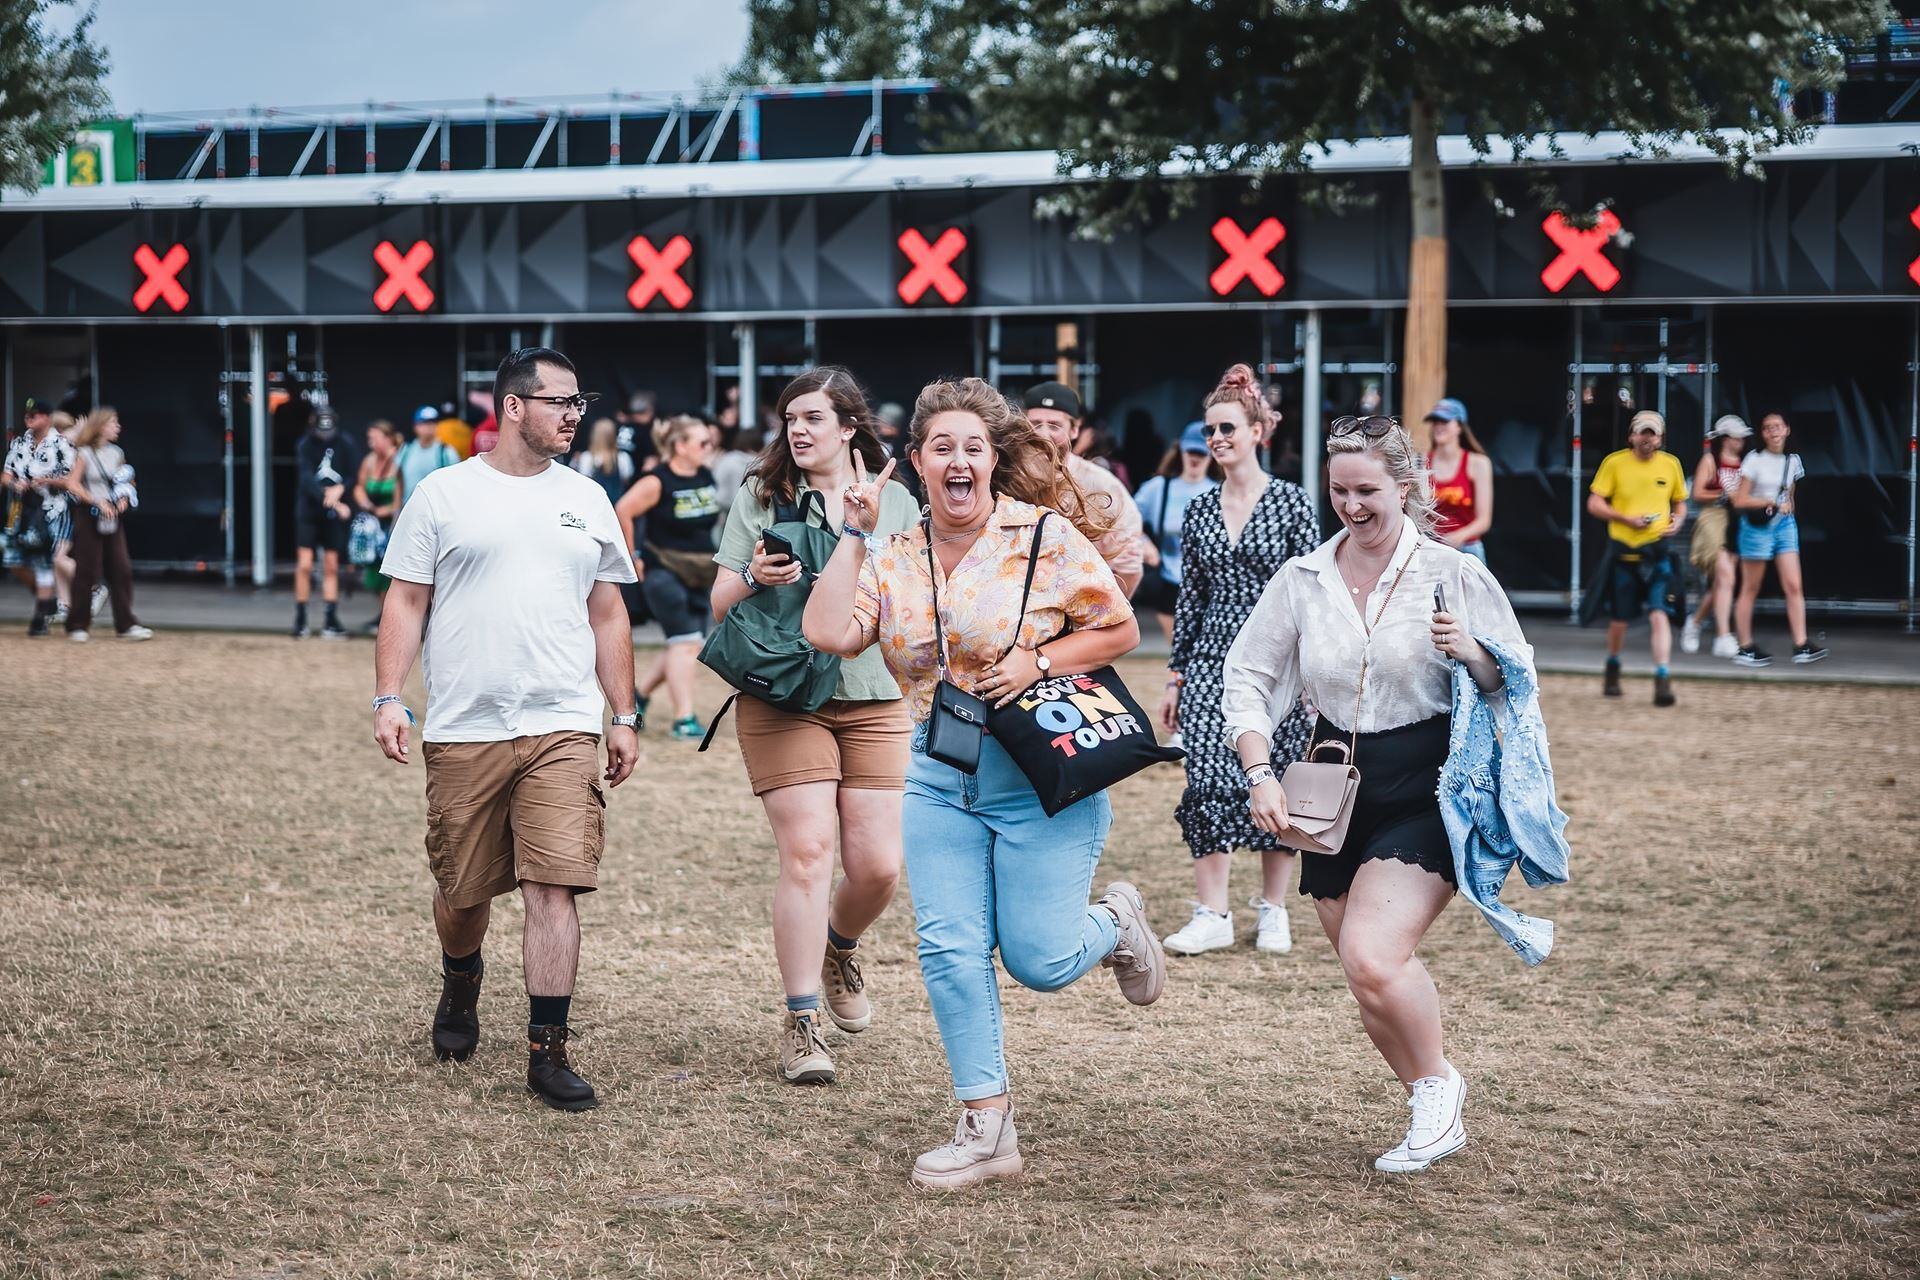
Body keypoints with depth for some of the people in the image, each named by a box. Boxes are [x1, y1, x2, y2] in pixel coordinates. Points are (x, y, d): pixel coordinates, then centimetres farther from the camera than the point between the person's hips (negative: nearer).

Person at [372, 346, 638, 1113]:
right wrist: (389, 698, -7)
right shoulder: (444, 494, 3)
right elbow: (406, 602, 3)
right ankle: (460, 983, 43)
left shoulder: (586, 501, 12)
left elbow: (607, 615, 16)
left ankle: (547, 1051, -6)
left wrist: (624, 717, 13)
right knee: (462, 889, 11)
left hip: (563, 729, 1)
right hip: (462, 731, -1)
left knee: (555, 888, -11)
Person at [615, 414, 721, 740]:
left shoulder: (706, 478, 6)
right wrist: (633, 557, -12)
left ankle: (638, 696, 28)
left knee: (686, 646, 9)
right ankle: (684, 719, -10)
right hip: (663, 571, -7)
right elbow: (622, 512, -16)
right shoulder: (657, 482, -15)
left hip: (698, 575, 7)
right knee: (685, 641, -13)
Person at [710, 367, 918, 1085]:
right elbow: (720, 606, 6)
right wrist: (754, 579, -16)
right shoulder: (761, 498, 6)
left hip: (873, 701, 2)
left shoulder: (896, 502, 10)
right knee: (807, 855, -11)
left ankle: (840, 948, 33)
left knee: (878, 865, -2)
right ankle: (802, 1026, -3)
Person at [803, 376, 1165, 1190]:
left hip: (1043, 778, -4)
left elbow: (1120, 629, -2)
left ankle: (1116, 923, 32)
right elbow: (828, 634, -12)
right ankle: (987, 1128, 8)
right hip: (940, 780, 4)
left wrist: (1039, 662, -16)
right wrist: (855, 532, -9)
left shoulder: (1045, 539, -8)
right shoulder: (893, 560, 3)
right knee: (949, 949, -2)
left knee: (1040, 962, -3)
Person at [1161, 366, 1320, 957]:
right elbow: (1189, 596, 11)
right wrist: (1175, 676, 10)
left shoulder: (1292, 502, -3)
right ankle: (1211, 915, -3)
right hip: (1211, 660, 3)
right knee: (1208, 783, -8)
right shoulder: (1200, 510, 8)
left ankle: (1273, 910, 17)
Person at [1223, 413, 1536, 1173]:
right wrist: (1261, 775, -5)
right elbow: (1246, 677, 8)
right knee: (1372, 989, 9)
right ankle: (1437, 1119, 31)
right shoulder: (1302, 580, 4)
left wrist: (1472, 655, -22)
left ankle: (1436, 1083, 5)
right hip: (1336, 796, 5)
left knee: (1372, 958, -22)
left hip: (1425, 795, -5)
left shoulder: (1452, 574, -5)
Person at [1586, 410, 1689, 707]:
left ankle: (1663, 680, -18)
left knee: (1659, 615, -14)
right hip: (1622, 550, 0)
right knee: (1620, 618, 10)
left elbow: (1680, 503, 18)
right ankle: (1612, 668, 36)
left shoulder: (1670, 464, 5)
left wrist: (1677, 521, -4)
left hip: (1656, 551, 0)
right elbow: (1594, 504, -3)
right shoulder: (1614, 462, -2)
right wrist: (1627, 519, -16)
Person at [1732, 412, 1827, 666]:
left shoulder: (1793, 461, 9)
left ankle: (1801, 645, -9)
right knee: (1750, 590, 4)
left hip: (1784, 524, 4)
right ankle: (1746, 648, 10)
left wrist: (1788, 507, 5)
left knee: (1794, 587, -6)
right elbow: (1739, 501, -10)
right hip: (1757, 527, -4)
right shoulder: (1754, 460, -7)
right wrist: (1773, 503, -12)